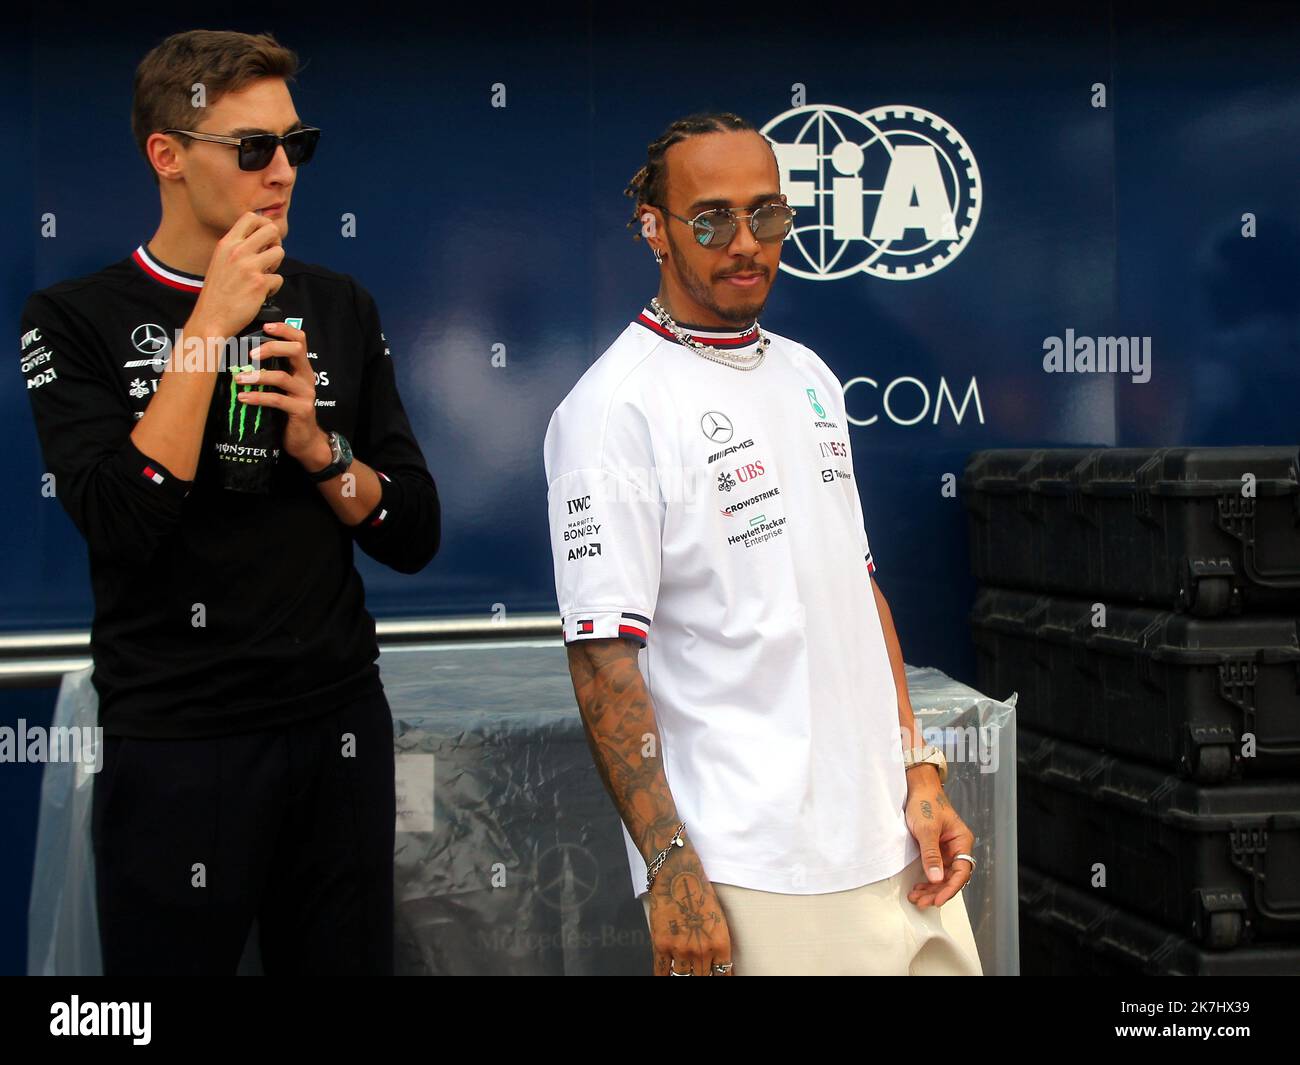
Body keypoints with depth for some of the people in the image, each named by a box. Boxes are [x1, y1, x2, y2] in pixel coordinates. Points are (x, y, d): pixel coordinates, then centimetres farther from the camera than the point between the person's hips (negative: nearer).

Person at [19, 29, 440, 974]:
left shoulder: (339, 309, 6)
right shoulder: (75, 320, -4)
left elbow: (413, 538, 5)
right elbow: (120, 525, -19)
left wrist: (317, 444, -13)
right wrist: (213, 324, -17)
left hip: (340, 729, 4)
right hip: (175, 747, -3)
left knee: (347, 957, 15)